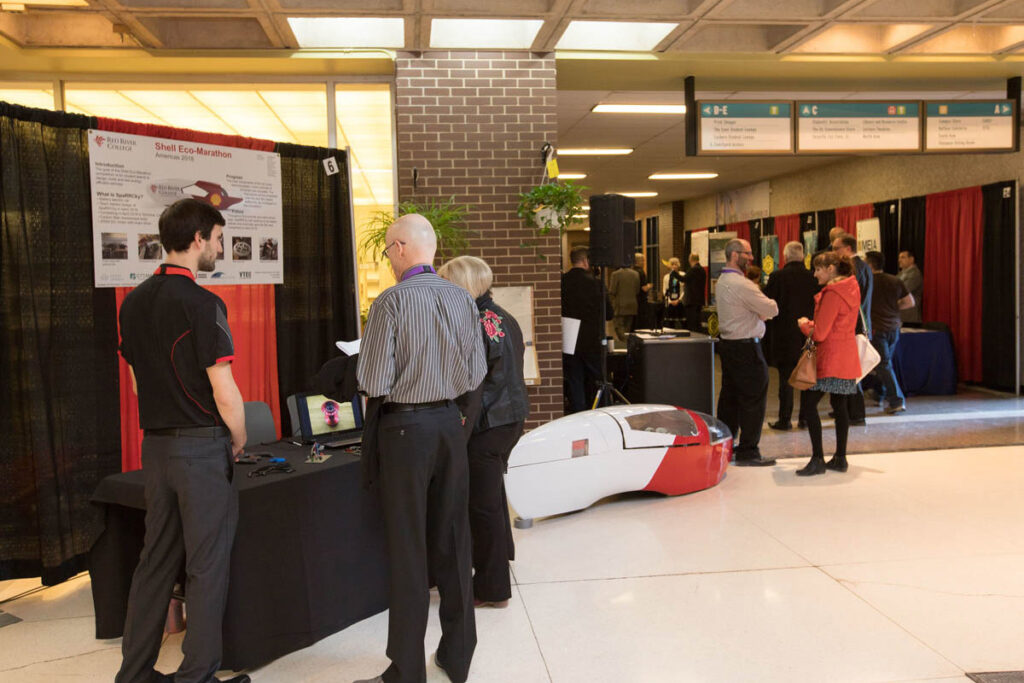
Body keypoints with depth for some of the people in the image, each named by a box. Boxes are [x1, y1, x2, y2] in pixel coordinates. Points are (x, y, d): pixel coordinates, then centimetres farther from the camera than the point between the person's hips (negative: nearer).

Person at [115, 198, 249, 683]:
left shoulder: (133, 302, 8)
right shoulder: (201, 304, -16)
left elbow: (138, 382, 14)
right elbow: (224, 393, -17)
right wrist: (238, 441, -2)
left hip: (155, 444, 8)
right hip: (202, 447, -7)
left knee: (156, 560, 16)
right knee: (206, 565, 3)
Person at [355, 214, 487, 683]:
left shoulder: (390, 303, -14)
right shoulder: (463, 300, 2)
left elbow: (374, 384, -15)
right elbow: (475, 376, 5)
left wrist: (396, 383, 6)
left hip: (405, 427, -5)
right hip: (450, 422, 5)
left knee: (408, 550, 3)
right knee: (453, 541, 14)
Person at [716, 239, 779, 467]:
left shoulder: (722, 281, 12)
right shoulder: (741, 284, -19)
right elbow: (772, 309, -15)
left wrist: (759, 312, 2)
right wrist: (765, 309, 7)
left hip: (728, 343, 10)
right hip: (745, 347, -10)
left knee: (729, 396, 15)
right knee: (753, 399, -3)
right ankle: (748, 452, 2)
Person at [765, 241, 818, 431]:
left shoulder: (777, 277, -10)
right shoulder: (812, 278, -2)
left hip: (785, 334, -3)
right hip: (808, 334, 3)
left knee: (785, 377, 2)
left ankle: (785, 419, 5)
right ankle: (805, 417, 17)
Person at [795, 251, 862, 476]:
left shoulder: (832, 294, -17)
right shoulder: (852, 288, 12)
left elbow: (819, 334, -17)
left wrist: (804, 324, 1)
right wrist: (813, 324, 15)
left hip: (830, 360, -10)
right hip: (848, 358, 10)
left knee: (808, 405, -7)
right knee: (840, 406, 12)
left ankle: (817, 459, -9)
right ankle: (840, 458, 16)